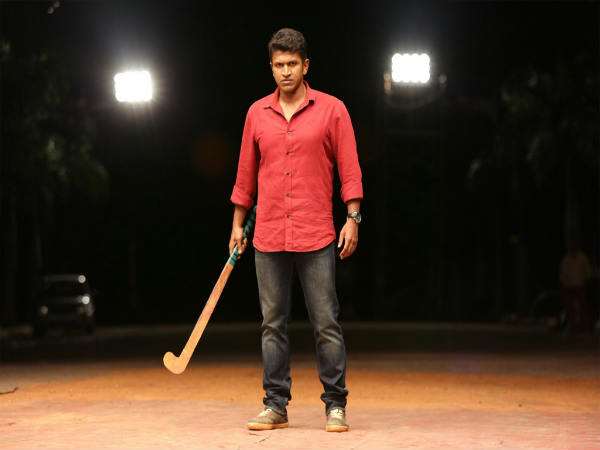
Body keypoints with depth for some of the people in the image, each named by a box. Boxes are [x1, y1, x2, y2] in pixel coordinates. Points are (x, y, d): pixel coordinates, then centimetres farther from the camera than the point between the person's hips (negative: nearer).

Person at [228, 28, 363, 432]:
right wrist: (238, 224, 16)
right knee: (273, 324, 6)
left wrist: (353, 218, -8)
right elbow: (246, 172, 16)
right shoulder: (257, 113, 11)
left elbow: (350, 169, 0)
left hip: (316, 236, -3)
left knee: (326, 324, -2)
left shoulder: (332, 110, 1)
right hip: (268, 236, 3)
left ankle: (336, 405, 4)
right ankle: (276, 406, 12)